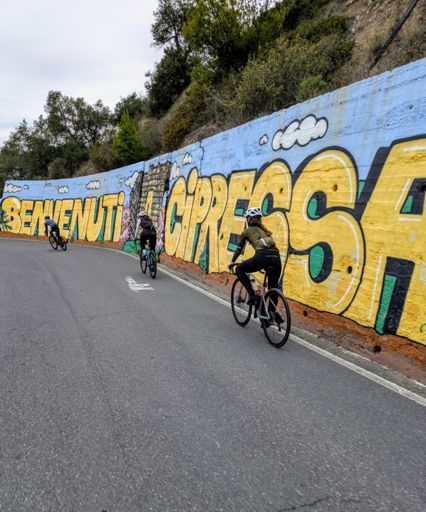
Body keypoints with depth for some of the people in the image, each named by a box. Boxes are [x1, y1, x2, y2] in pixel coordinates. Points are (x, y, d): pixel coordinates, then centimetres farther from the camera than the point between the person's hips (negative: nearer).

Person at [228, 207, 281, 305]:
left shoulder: (247, 231, 20)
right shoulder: (265, 230, 33)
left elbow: (239, 248, 28)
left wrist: (232, 262, 44)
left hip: (262, 256, -5)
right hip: (276, 257, 5)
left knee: (239, 269, 20)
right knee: (273, 289, 17)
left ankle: (252, 294, 8)